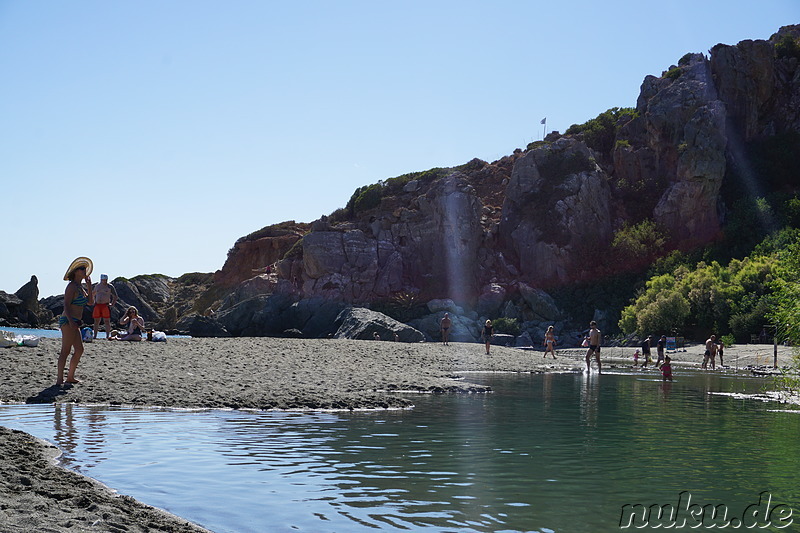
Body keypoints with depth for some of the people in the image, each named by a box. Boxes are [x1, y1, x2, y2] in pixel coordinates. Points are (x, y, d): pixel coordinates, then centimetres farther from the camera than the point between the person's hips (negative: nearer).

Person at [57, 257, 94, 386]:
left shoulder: (80, 287, 17)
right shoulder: (72, 286, -11)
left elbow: (90, 302, 17)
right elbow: (66, 305, -18)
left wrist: (89, 286, 10)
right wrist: (71, 321, -27)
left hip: (74, 322, 10)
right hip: (68, 321, -10)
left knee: (79, 350, 11)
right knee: (66, 351, -11)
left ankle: (70, 376, 18)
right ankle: (59, 379, -10)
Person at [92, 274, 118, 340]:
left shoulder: (110, 287, 0)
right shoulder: (97, 286, 13)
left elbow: (115, 296, 3)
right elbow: (94, 295, 28)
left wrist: (112, 304, -6)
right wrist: (94, 302, 16)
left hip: (105, 305, -4)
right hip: (97, 305, 4)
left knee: (107, 321, -6)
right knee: (96, 321, 6)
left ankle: (107, 336, -5)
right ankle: (95, 336, 11)